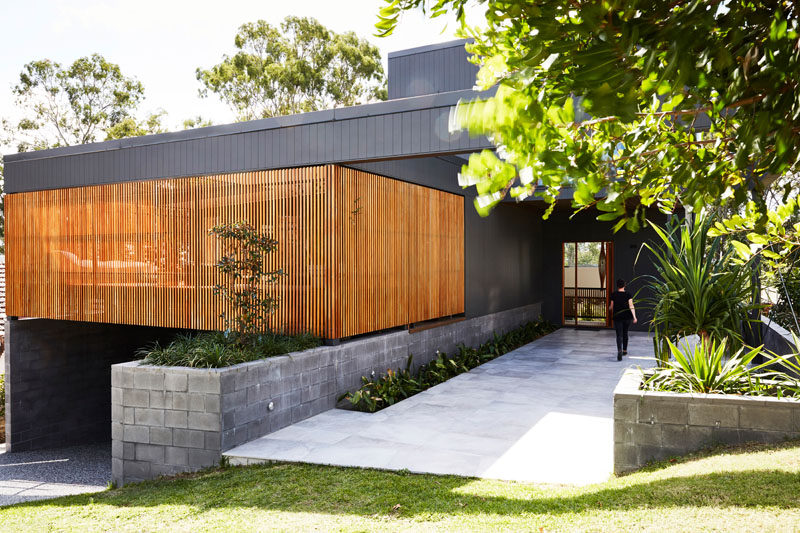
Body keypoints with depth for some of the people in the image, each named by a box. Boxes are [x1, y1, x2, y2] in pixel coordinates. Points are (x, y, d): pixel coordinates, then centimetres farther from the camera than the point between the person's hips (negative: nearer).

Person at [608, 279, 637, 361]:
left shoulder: (613, 294, -5)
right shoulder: (628, 294, -4)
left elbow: (611, 307, 4)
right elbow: (631, 306, -13)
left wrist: (609, 308, 28)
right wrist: (634, 317, -16)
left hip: (617, 317, -1)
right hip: (627, 317, 1)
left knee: (619, 335, -4)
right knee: (625, 333, 20)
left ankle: (619, 350, -26)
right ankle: (624, 350, 31)